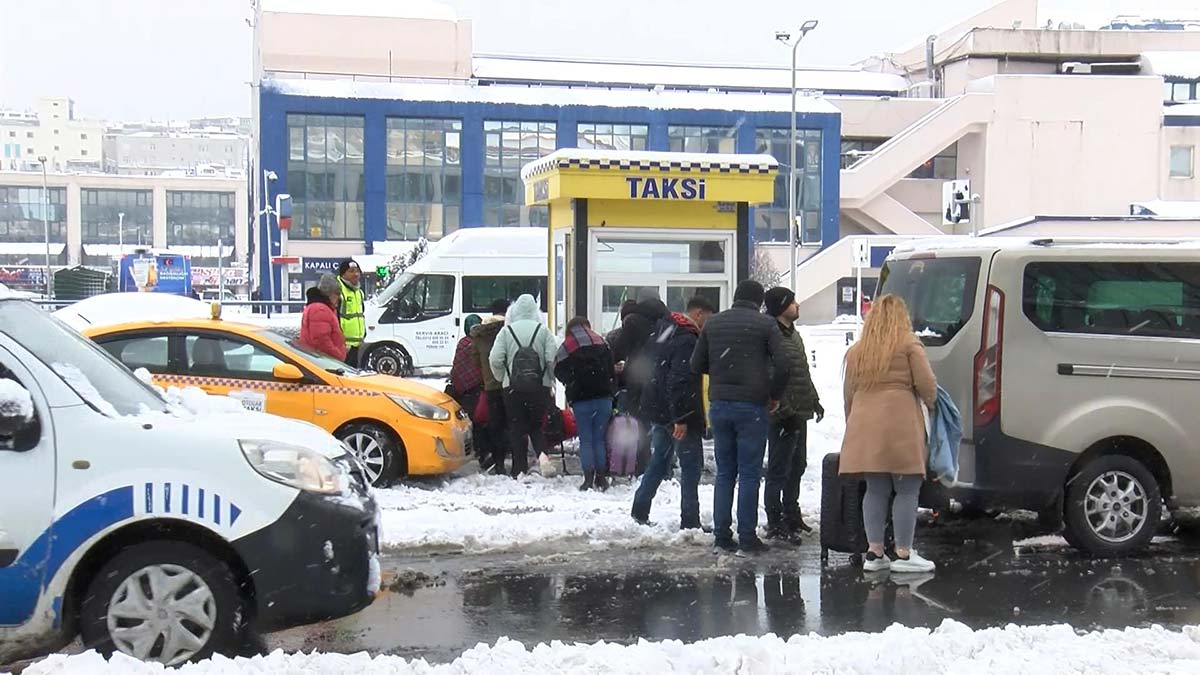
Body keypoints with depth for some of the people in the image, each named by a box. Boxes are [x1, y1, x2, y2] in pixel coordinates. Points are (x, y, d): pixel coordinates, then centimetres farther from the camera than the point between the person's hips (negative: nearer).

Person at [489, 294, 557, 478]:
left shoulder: (507, 331, -1)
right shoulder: (543, 330, -1)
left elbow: (495, 360, -6)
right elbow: (552, 358, -8)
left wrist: (502, 379, 12)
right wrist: (551, 380, 8)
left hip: (513, 387, 0)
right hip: (540, 386, 0)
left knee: (517, 428, 8)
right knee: (538, 426, 13)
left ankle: (520, 469, 5)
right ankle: (542, 454, -15)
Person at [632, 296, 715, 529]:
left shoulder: (665, 330, 13)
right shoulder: (687, 340, -18)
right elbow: (680, 381, -25)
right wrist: (681, 418, -25)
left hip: (659, 412, 9)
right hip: (680, 415, -9)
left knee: (658, 462, 18)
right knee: (691, 467, -2)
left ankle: (640, 511, 22)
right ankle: (690, 521, 1)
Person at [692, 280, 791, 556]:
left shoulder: (713, 323, 9)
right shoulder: (765, 324, -3)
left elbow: (697, 365, 9)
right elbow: (783, 365, -11)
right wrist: (775, 395, 4)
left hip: (719, 405, 4)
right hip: (751, 407, -4)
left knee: (724, 473, 11)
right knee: (749, 473, 1)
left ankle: (722, 535, 10)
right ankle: (747, 538, 1)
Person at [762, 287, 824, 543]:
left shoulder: (793, 334, 16)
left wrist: (814, 401, 22)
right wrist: (785, 411, -23)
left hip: (799, 415, 10)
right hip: (784, 418, -10)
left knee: (796, 467, 18)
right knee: (779, 471, -4)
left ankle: (791, 515, 31)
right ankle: (775, 525, 1)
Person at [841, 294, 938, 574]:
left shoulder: (856, 351, 17)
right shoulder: (908, 344, 2)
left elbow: (848, 393, 19)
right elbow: (926, 383, -3)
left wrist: (852, 423, 28)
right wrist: (931, 401, 18)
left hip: (864, 427, 5)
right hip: (900, 425, -5)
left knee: (876, 490, 11)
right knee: (907, 490, 1)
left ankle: (874, 552, 11)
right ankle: (903, 554, 2)